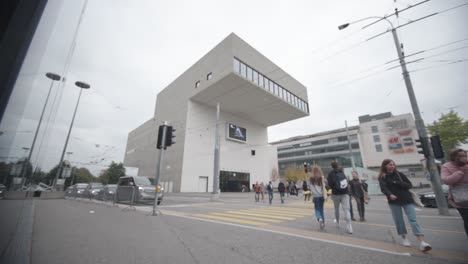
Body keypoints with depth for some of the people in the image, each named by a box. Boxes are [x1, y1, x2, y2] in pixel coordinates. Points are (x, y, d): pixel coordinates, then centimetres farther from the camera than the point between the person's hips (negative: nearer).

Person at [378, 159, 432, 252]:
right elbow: (383, 188, -13)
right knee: (398, 220, 6)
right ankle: (404, 238, 24)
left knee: (413, 219, -6)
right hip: (394, 201, -1)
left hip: (406, 199, 1)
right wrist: (390, 195, -32)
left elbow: (410, 185, 5)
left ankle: (422, 242, -8)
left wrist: (398, 183, -13)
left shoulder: (399, 174, 6)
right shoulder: (382, 177, -1)